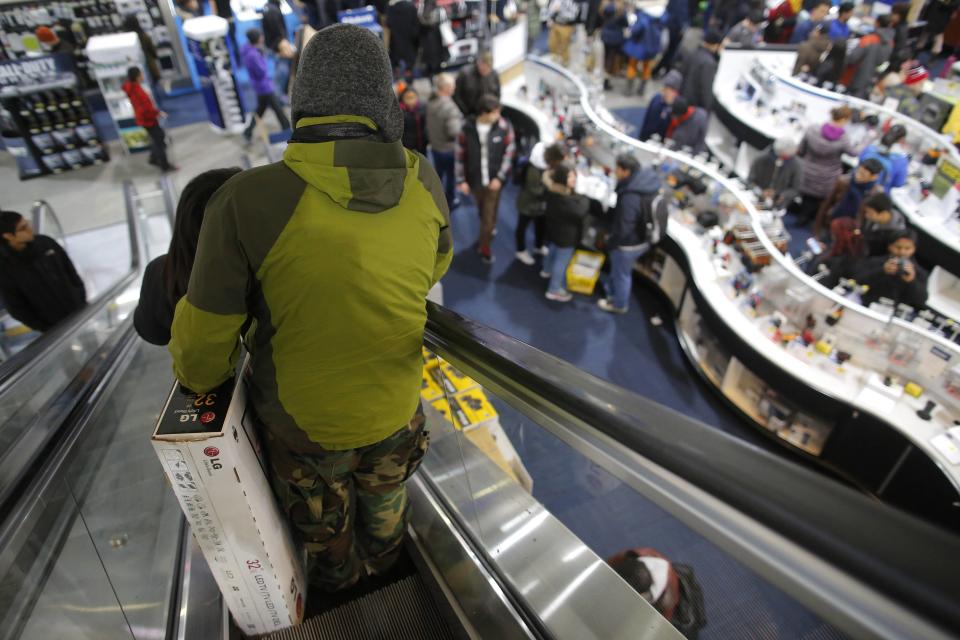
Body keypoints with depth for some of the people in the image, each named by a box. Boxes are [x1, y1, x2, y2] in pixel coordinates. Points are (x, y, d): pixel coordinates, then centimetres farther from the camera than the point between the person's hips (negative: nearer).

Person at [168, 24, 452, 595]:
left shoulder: (248, 201, -28)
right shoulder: (422, 182, -19)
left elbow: (204, 342, -17)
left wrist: (201, 377, 5)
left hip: (303, 421, -2)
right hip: (394, 408, 3)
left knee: (323, 519, 30)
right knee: (385, 498, 34)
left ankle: (338, 577, 61)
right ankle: (383, 559, 64)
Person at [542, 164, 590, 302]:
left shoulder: (552, 191, -9)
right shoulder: (565, 199, -37)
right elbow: (580, 212, -37)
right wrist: (584, 199, -17)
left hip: (554, 229, 10)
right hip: (566, 234, -10)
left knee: (552, 249, 34)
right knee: (561, 262, 6)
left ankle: (547, 270, 61)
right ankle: (554, 290, 19)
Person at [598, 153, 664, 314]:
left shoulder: (630, 198, -38)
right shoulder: (646, 181, -8)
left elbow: (623, 228, -29)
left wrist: (610, 242, -10)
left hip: (628, 243, -8)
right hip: (642, 239, 8)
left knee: (621, 274, 17)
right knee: (620, 270, 30)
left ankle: (619, 304, 41)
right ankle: (613, 293, 54)